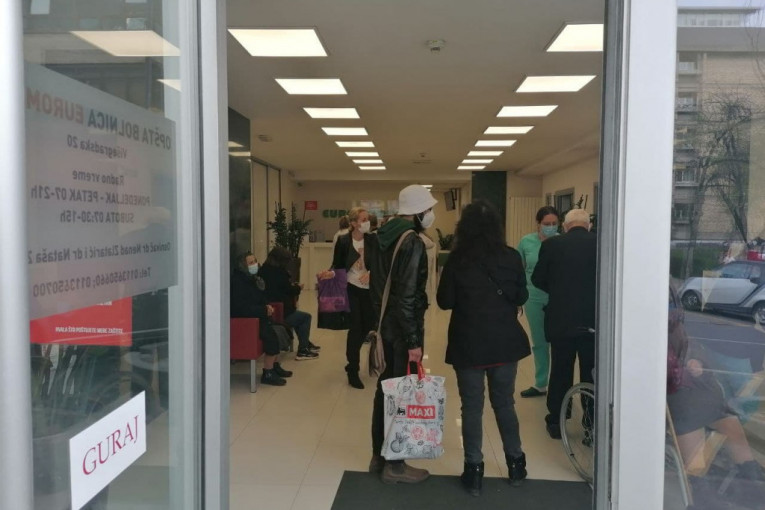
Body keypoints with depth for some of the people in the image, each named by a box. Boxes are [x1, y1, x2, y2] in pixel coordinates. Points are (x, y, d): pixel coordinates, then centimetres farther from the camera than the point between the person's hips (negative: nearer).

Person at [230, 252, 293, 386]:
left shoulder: (252, 278, 11)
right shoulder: (237, 281, -18)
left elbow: (260, 299, 21)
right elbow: (242, 308, -24)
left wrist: (266, 306, 0)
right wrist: (264, 310, -20)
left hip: (255, 316, 9)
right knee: (270, 335, -22)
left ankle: (275, 366, 7)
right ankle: (267, 374, -12)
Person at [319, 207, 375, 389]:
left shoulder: (371, 240, -3)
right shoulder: (343, 241, -8)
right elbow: (337, 264, -2)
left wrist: (370, 272, -19)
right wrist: (330, 272, -23)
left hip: (368, 289, 3)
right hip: (350, 288, -3)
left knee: (368, 325, 11)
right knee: (356, 327, -3)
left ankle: (352, 363, 38)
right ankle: (353, 372, 10)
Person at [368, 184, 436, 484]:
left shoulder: (383, 236, 8)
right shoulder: (412, 242, -19)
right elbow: (408, 296, -23)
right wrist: (414, 340, -20)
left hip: (386, 321, 9)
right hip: (404, 324, -9)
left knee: (387, 383, 17)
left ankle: (379, 454, 28)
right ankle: (394, 465, 12)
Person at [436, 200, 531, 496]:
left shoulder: (457, 260, -11)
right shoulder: (510, 257, -4)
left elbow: (444, 301, -6)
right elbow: (521, 297, 6)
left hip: (468, 343, -2)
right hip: (505, 341, 3)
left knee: (472, 407, 7)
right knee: (504, 403, 17)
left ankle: (474, 471, 13)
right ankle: (515, 464, 28)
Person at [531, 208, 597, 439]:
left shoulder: (552, 244, -5)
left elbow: (537, 279, 1)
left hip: (560, 318, 0)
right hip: (593, 319, 1)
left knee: (560, 371, 12)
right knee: (591, 372, 12)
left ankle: (555, 421, 21)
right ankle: (594, 424, 19)